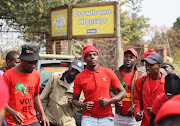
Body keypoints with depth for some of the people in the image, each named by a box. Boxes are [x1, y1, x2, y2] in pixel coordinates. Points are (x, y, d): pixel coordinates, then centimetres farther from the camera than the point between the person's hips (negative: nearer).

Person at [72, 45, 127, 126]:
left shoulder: (108, 73, 1)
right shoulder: (79, 77, 0)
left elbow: (123, 92, 6)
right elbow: (75, 100, 7)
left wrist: (109, 101, -9)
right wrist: (82, 105, -14)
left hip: (107, 117, 1)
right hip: (88, 118, -1)